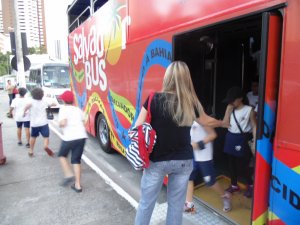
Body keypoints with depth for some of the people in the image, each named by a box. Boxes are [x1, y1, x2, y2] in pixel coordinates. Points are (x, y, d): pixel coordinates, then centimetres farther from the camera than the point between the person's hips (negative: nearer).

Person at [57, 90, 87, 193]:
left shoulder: (63, 109, 1)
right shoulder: (78, 109, 17)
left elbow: (63, 123, -13)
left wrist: (60, 124, 8)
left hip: (69, 137, -5)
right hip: (82, 136, 5)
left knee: (62, 155, 23)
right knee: (76, 160, 15)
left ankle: (69, 175, 7)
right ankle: (77, 185, 13)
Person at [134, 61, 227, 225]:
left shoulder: (155, 100, -13)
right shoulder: (191, 103, -4)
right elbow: (207, 121, 14)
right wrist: (223, 123, 34)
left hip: (157, 161, -2)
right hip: (184, 161, 2)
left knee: (146, 203, 15)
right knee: (176, 203, 18)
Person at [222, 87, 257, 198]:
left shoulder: (249, 110, -9)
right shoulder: (230, 109, 5)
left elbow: (254, 126, -8)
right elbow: (225, 123, -1)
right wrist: (228, 110, -7)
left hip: (241, 139, -5)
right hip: (230, 138, 5)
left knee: (242, 165, 2)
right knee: (232, 164, 14)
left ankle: (250, 186, 28)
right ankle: (234, 185, 32)